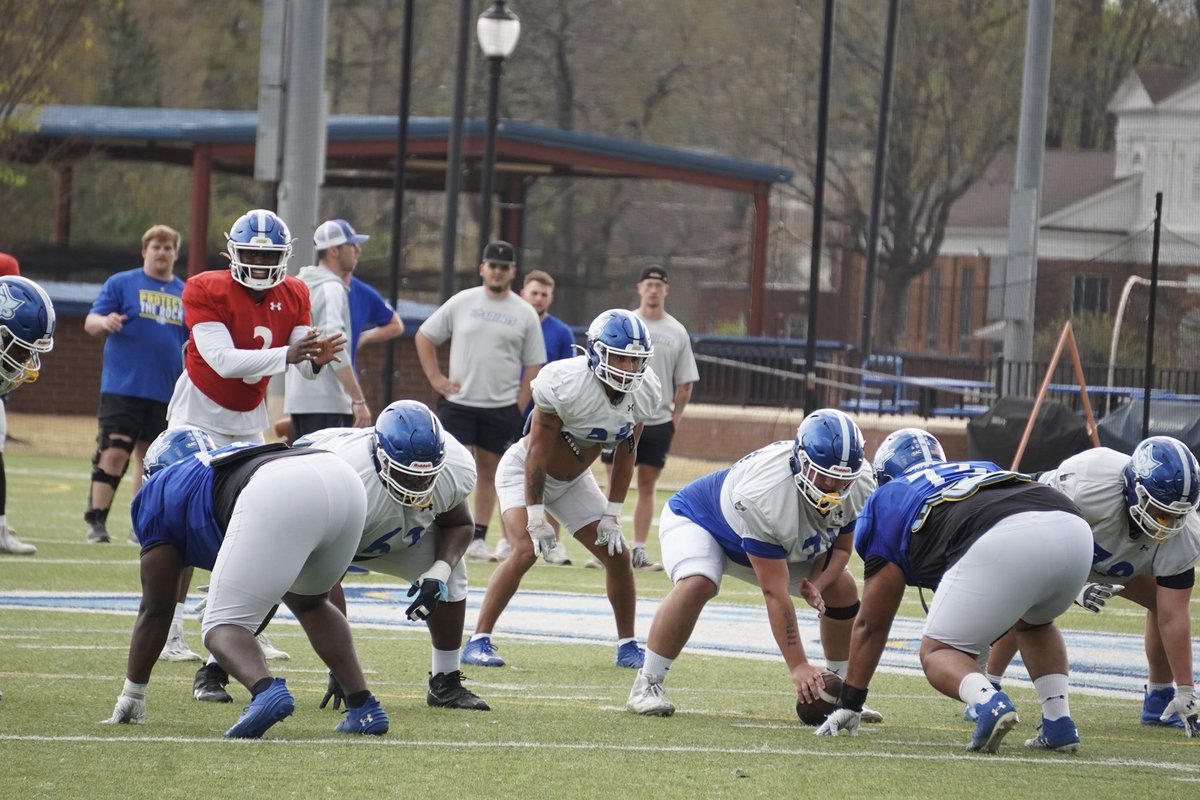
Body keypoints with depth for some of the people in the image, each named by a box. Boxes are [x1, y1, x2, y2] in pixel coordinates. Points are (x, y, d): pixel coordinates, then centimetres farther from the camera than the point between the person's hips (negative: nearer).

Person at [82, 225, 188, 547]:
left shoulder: (186, 294, 15)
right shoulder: (121, 284, 4)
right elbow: (91, 322, -2)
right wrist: (104, 322, -25)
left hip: (166, 391, 4)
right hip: (122, 385, -4)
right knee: (115, 452, -12)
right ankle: (96, 522, -9)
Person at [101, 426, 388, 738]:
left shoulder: (160, 493, 29)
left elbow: (155, 608, 30)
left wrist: (131, 693, 38)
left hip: (280, 501, -7)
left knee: (223, 626, 3)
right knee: (308, 602, 32)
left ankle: (266, 690, -28)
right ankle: (363, 706, 19)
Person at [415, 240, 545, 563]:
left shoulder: (525, 314, 3)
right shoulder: (461, 303, 2)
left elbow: (533, 365, 6)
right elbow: (424, 336, 10)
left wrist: (518, 409, -2)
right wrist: (435, 378, 0)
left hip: (502, 407, 1)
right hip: (458, 403, -1)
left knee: (489, 472, 6)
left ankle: (479, 539, 13)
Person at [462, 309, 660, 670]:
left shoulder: (643, 392, -14)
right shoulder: (565, 384, -33)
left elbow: (625, 455, -2)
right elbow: (538, 452, -26)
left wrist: (612, 514, -2)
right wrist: (535, 516, -23)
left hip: (572, 479, 6)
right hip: (525, 471, -6)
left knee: (618, 555, 1)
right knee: (526, 549, -25)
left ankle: (627, 646, 16)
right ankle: (478, 641, -20)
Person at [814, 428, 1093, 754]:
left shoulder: (889, 500, 27)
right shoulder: (983, 469, 41)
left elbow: (871, 624, 31)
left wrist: (848, 704, 40)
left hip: (1000, 544, -5)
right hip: (1074, 529, 6)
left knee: (938, 652, 13)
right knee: (1033, 622, 36)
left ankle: (989, 702, -17)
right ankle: (1059, 723, 18)